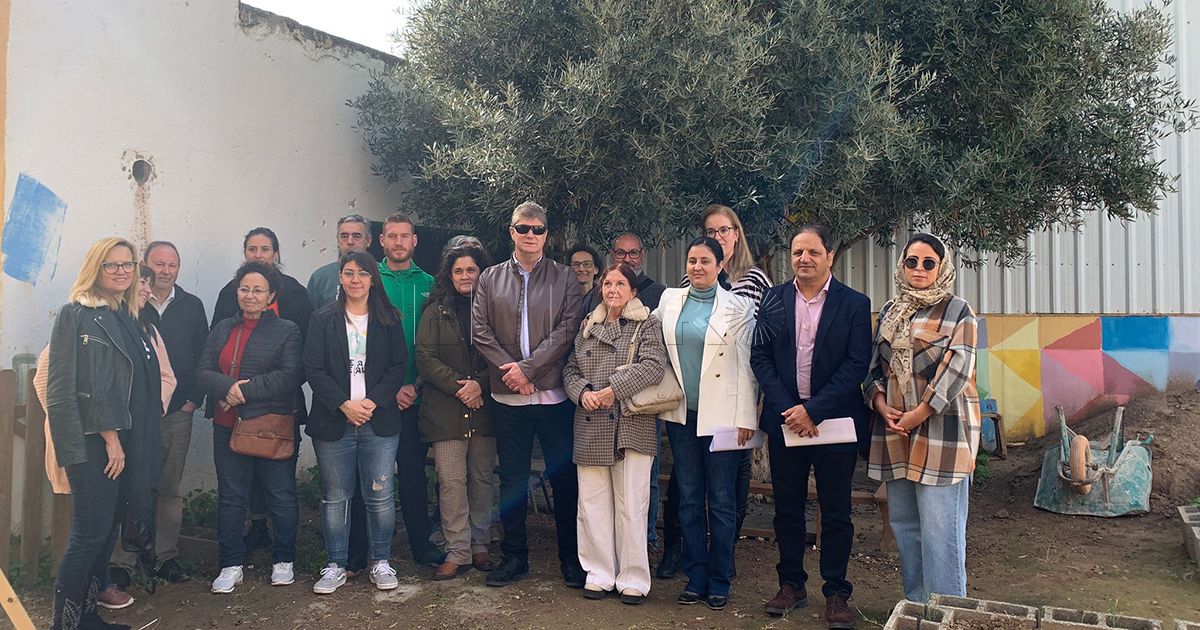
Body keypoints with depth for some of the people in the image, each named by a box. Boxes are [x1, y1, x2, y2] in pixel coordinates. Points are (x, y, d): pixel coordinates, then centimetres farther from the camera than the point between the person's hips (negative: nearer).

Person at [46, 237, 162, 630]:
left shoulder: (129, 319, 16)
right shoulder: (77, 314, -7)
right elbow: (63, 388, -12)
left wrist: (119, 437, 12)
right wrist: (108, 436, -13)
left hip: (123, 442, 7)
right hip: (91, 442, -7)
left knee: (106, 531, 11)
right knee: (90, 533, -5)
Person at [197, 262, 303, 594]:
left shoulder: (287, 331, -2)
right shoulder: (222, 329, 13)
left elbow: (291, 376, -15)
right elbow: (203, 373, 5)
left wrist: (245, 390, -17)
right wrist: (228, 387, -16)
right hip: (228, 427, 4)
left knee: (281, 496, 5)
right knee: (230, 496, 11)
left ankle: (283, 561, 22)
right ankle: (231, 565, 23)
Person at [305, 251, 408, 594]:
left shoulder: (388, 319, 8)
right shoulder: (323, 319, 6)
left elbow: (397, 366, 3)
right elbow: (313, 369, 0)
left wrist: (372, 402, -10)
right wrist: (344, 405, -11)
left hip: (378, 420, 0)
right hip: (334, 421, 0)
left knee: (380, 495, 1)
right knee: (335, 497, 6)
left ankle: (381, 562, 16)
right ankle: (335, 565, 18)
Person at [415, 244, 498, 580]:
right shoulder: (435, 312, 6)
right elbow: (425, 358, -1)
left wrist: (481, 384, -12)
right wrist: (458, 386, -11)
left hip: (485, 409, 1)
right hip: (445, 410, -1)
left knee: (483, 478, 7)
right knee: (451, 481, -3)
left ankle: (480, 546, 19)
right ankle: (457, 552, 6)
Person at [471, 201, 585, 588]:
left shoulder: (564, 278, 4)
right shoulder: (490, 279, 10)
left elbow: (567, 330, -6)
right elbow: (480, 331, 1)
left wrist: (528, 367, -14)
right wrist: (510, 371, -10)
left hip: (554, 394, -2)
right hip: (508, 396, 2)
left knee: (564, 478, 4)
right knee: (512, 480, 10)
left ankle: (571, 559, 17)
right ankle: (514, 557, 22)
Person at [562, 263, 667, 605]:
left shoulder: (647, 325, 2)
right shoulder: (588, 327, 16)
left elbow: (652, 365, -12)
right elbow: (570, 368, 14)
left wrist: (613, 390, -17)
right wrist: (582, 392, -7)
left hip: (632, 426, -4)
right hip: (590, 427, 4)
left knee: (631, 505, -1)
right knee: (593, 502, 7)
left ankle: (633, 579, 10)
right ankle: (599, 574, 18)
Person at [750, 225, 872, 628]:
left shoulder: (855, 304, -3)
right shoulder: (773, 299, 4)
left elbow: (857, 365, -9)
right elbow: (760, 357, 1)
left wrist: (812, 410, -15)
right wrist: (787, 409, -10)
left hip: (834, 422, -2)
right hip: (785, 420, 2)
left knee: (836, 512, 7)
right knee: (787, 508, 12)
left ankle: (836, 594, 19)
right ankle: (791, 585, 26)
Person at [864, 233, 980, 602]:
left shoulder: (958, 312, -1)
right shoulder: (889, 312, 15)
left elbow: (956, 369, -10)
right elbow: (875, 366, 14)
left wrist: (917, 415, -15)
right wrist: (882, 405, -4)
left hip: (940, 429, -5)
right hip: (894, 431, 6)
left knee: (940, 527, -7)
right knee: (903, 522, 11)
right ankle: (916, 606, 24)